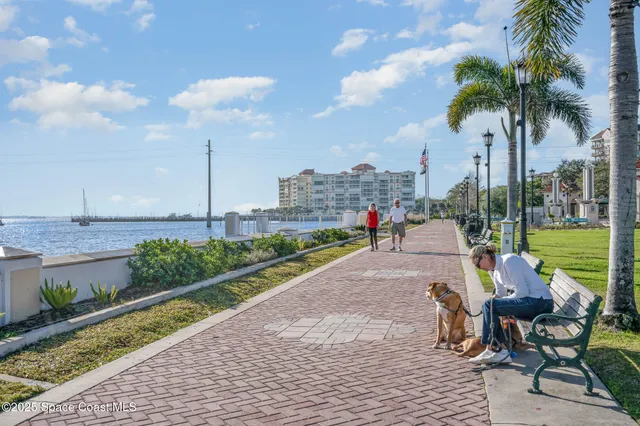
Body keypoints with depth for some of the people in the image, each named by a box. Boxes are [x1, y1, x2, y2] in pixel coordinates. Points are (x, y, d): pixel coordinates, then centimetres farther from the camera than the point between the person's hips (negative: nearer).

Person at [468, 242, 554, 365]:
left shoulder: (508, 261, -16)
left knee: (489, 305, -16)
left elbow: (522, 292, -20)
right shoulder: (494, 270, 13)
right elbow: (500, 294, 22)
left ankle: (491, 349, -7)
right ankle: (501, 352, 6)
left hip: (540, 302, -10)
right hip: (530, 302, 10)